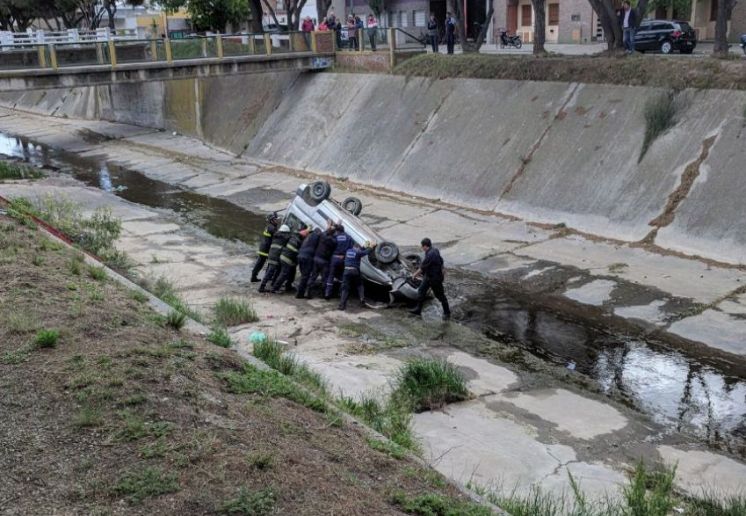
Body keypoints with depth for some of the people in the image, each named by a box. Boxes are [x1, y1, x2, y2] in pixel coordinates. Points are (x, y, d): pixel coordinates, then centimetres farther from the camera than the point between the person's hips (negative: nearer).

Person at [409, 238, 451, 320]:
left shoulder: (430, 255, -30)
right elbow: (441, 262, 12)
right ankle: (418, 310, 25)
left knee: (440, 295, 5)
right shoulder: (435, 250, 1)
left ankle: (447, 313, 21)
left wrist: (416, 274, -6)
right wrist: (442, 272, 23)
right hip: (428, 276, 10)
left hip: (435, 278, -10)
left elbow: (423, 267, -23)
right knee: (421, 291, 14)